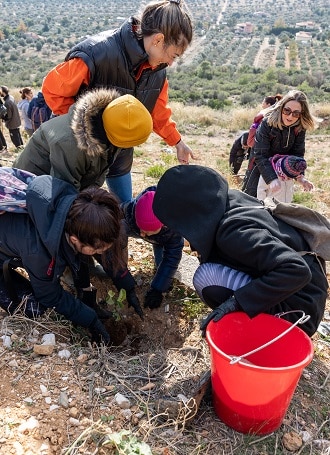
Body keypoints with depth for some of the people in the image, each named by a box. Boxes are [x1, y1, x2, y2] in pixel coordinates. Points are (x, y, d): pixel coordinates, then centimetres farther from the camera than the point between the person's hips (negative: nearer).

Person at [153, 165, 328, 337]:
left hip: (297, 309, -8)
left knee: (205, 276, -20)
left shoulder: (235, 231, -29)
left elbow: (296, 270, -33)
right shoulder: (229, 199, -6)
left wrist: (238, 300, -31)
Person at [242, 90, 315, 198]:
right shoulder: (267, 123, -31)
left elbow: (297, 153, -12)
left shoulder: (300, 127, -19)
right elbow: (260, 155, -33)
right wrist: (271, 179, -45)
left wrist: (300, 176, -29)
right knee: (250, 194, 0)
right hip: (260, 163, -4)